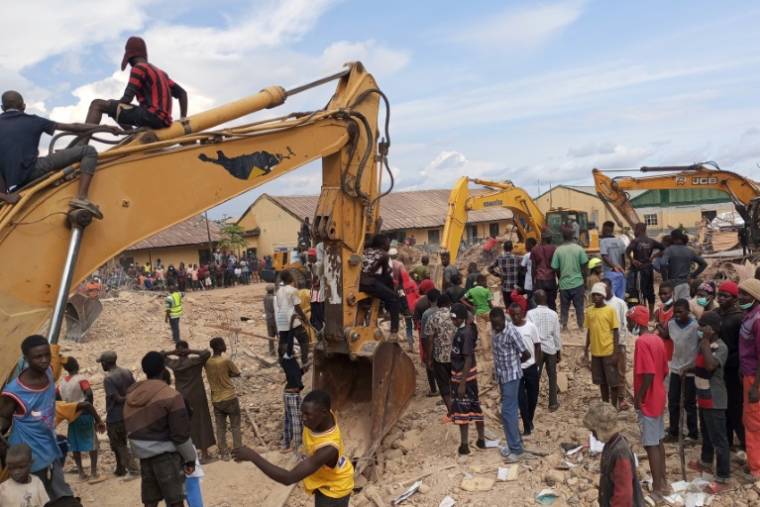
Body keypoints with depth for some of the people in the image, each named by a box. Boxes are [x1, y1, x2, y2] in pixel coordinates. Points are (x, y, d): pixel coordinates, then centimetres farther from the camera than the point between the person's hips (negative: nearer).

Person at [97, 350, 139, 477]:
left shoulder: (108, 378, -18)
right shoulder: (127, 372, 2)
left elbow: (118, 398, -21)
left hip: (114, 417, -7)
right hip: (127, 415, 7)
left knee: (118, 445, 6)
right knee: (121, 442, 21)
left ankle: (133, 469, 2)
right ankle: (120, 469, 31)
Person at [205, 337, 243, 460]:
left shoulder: (207, 362, -1)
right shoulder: (226, 361, -16)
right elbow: (237, 373, -4)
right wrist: (228, 374, 3)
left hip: (216, 400, 4)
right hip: (230, 398, -4)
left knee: (220, 428, 10)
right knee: (235, 426, 7)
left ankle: (224, 454, 12)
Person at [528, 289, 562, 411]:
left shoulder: (530, 313, -11)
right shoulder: (553, 314, -5)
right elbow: (556, 335, 0)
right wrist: (559, 351, 10)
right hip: (551, 349, 1)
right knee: (552, 376, 13)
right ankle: (553, 403, 20)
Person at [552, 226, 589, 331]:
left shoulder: (558, 250, -7)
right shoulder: (579, 248, -7)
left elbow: (555, 268, -2)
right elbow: (584, 266, -3)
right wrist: (584, 277, 13)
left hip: (564, 283, 0)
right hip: (577, 282, 0)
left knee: (564, 306, 12)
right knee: (579, 305, 12)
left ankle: (564, 326, 11)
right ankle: (580, 325, 18)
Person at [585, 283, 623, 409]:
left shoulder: (610, 310, -7)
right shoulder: (589, 311, 6)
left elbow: (616, 332, -7)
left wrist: (615, 353, -11)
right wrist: (586, 350, 10)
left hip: (608, 352, -4)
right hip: (595, 352, 4)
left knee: (613, 382, 2)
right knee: (601, 381, 13)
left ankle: (614, 408, 13)